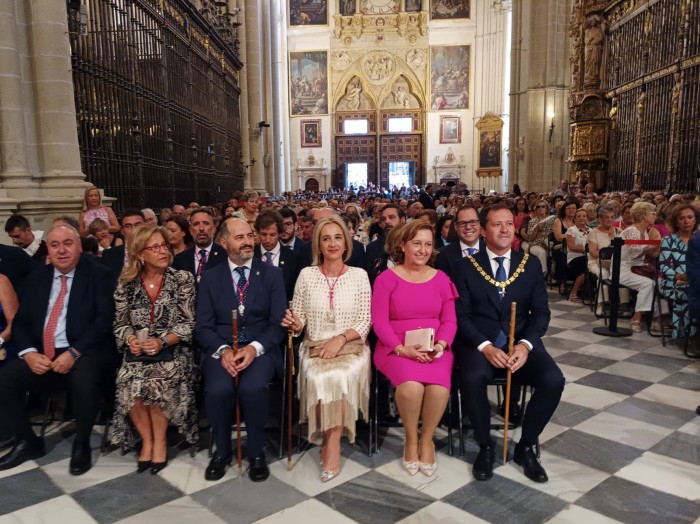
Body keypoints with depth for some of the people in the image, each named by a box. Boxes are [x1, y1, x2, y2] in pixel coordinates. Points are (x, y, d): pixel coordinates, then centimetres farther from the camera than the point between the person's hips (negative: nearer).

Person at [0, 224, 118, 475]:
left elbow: (105, 319, -12)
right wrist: (29, 353, -9)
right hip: (41, 355, 5)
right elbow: (20, 322, 10)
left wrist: (74, 352, -21)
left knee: (84, 379, -35)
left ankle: (81, 445, -8)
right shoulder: (37, 277, 13)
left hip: (84, 353, -5)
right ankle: (27, 442, 10)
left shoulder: (98, 274, -3)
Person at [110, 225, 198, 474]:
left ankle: (159, 440, -3)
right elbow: (120, 323, 8)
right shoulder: (126, 283, 5)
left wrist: (162, 342, -18)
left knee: (156, 383, -29)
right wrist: (130, 339, -13)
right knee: (129, 386, -25)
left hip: (172, 351, -2)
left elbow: (188, 324, -4)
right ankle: (147, 439, 1)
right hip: (137, 352, 2)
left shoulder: (182, 279, -2)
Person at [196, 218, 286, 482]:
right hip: (221, 350, 1)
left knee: (253, 387, -32)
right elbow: (203, 327, 3)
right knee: (218, 389, -29)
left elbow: (278, 323, -1)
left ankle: (256, 451, -4)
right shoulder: (210, 277, 8)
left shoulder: (272, 274, 6)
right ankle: (222, 450, 1)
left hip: (261, 349, -1)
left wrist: (254, 348, -19)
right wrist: (223, 350, -17)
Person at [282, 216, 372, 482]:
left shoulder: (359, 275, 2)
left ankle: (331, 443, -15)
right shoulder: (306, 274, 4)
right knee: (319, 378, -30)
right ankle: (332, 443, -9)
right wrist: (294, 323, -16)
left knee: (341, 377, -32)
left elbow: (365, 323, -1)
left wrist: (340, 339, -16)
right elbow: (299, 322, 8)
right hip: (314, 347, 1)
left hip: (351, 347, -1)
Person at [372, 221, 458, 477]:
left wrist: (439, 345, -14)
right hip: (396, 348, -2)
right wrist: (402, 348, -19)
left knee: (439, 386, -29)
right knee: (411, 385, -32)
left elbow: (449, 321, 6)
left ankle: (427, 439, 1)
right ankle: (411, 439, -1)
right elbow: (379, 322, -5)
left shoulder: (441, 279, 8)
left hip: (435, 348, 2)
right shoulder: (386, 279, -1)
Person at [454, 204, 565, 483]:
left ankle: (525, 446, 3)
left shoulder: (531, 264, 7)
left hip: (521, 343, 3)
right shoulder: (467, 266, 0)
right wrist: (485, 347, -20)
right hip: (480, 343, -2)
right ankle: (485, 446, -5)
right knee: (472, 377, -33)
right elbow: (462, 316, -5)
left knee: (554, 380, -23)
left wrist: (525, 345, -15)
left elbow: (541, 312, 3)